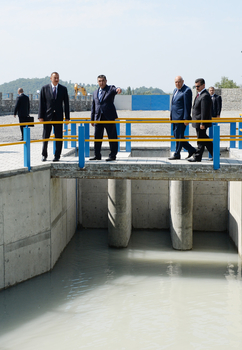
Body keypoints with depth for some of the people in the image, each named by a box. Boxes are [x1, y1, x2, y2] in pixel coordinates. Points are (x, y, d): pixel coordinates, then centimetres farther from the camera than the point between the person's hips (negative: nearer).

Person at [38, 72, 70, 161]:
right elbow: (41, 103, 0)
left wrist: (67, 117, 0)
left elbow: (66, 103, 5)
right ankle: (44, 155, 17)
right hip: (47, 116, -1)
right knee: (45, 137, 4)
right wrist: (40, 116, -6)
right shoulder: (44, 89, 1)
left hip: (58, 116, 1)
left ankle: (57, 156, 9)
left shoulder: (63, 89, 4)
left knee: (58, 137, 1)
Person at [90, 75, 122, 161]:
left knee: (112, 137, -1)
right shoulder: (95, 92, 18)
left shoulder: (110, 88, 3)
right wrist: (92, 119, 14)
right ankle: (97, 155, 15)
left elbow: (115, 90, -21)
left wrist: (118, 89, -46)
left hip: (109, 117, -5)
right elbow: (93, 106, 19)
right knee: (97, 137, 6)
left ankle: (112, 155, 5)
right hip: (98, 118, 5)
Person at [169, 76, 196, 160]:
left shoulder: (187, 91, -11)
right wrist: (171, 115, 18)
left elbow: (187, 106, -15)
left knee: (179, 136, -4)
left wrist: (186, 118, -18)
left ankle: (177, 154, 5)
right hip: (175, 117, 10)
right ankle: (191, 150, 20)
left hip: (181, 117, -10)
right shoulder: (175, 90, 17)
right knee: (176, 135, 11)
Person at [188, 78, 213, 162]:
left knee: (201, 140, -2)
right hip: (198, 121, 11)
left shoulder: (205, 96, -18)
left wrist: (202, 123, -22)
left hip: (200, 122, -11)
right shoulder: (200, 94, 14)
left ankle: (197, 157, 4)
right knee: (204, 139, 15)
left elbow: (205, 111, -21)